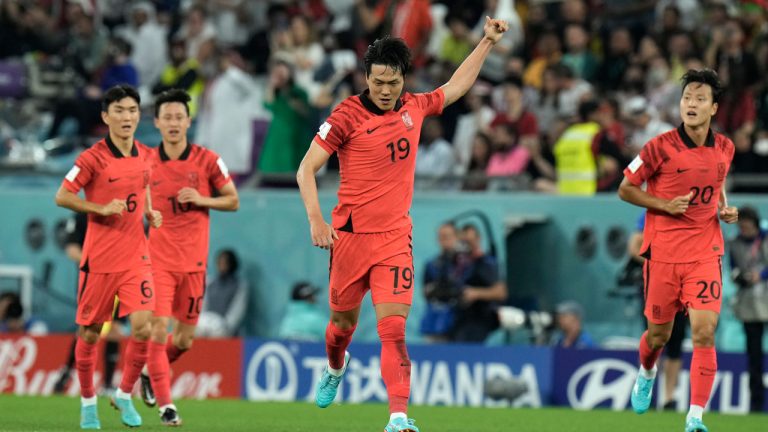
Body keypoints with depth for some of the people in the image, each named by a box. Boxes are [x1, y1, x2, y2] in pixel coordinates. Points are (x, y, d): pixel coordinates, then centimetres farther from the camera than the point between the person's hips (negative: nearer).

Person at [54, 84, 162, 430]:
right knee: (90, 332, 5)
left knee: (143, 326, -11)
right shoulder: (93, 158, -10)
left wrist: (150, 213, 6)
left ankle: (125, 395, 9)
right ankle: (88, 402, 23)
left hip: (136, 255, 3)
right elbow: (62, 197, -9)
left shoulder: (145, 156, 6)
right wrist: (101, 208, -19)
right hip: (99, 258, -3)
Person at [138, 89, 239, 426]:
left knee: (184, 340, 8)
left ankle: (151, 374, 38)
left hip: (193, 261, 1)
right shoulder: (145, 163, 0)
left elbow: (233, 201, 4)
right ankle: (165, 404, -8)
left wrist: (201, 199, -12)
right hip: (158, 259, -1)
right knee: (159, 329, -14)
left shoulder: (207, 161, -1)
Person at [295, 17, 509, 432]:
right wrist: (316, 219, -19)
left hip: (395, 237, 2)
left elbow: (455, 87, 26)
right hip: (350, 236, -2)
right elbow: (306, 169, -8)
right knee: (343, 322, 14)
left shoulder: (414, 107, 5)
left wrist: (487, 42, 26)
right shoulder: (347, 115, -8)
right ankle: (334, 369, 47)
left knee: (393, 328, -12)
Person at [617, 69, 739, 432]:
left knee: (704, 332, -13)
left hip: (705, 252, 2)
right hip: (663, 251, -2)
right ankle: (646, 374, 46)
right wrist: (664, 205, -14)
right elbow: (625, 189, -1)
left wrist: (724, 208, 4)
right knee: (659, 334, 10)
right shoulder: (661, 147, -10)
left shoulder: (724, 149, 3)